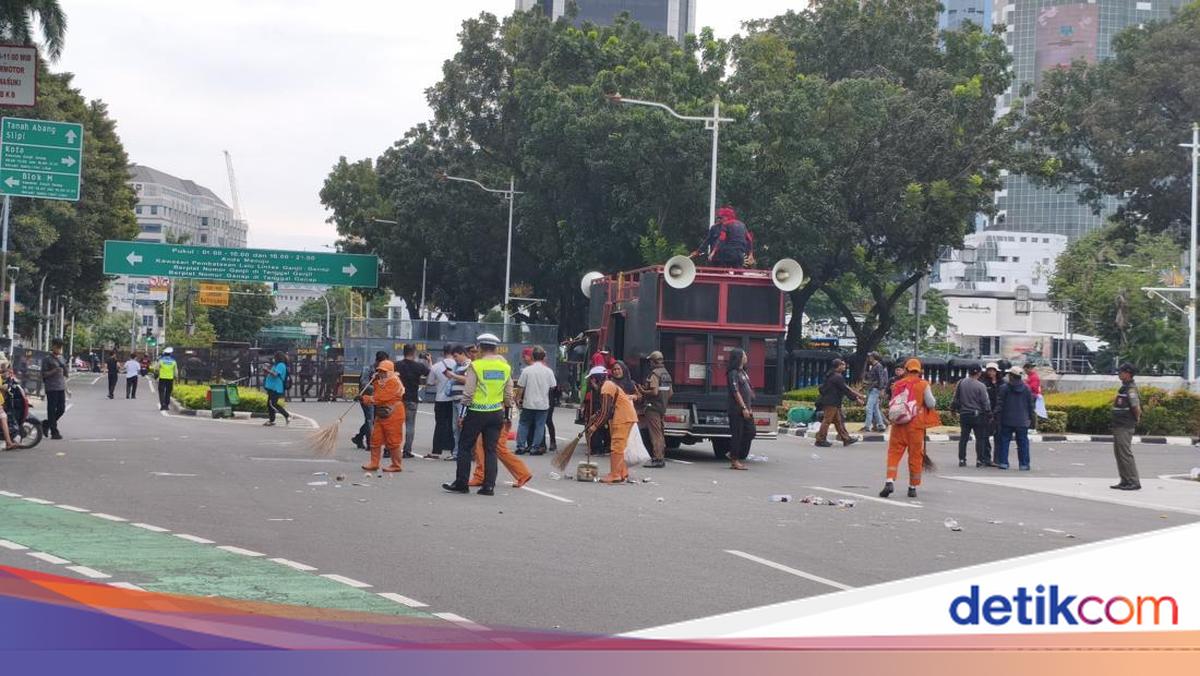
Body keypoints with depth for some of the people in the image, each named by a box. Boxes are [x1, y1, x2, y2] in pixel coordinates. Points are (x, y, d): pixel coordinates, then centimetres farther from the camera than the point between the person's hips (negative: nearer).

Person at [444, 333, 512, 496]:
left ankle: (461, 483, 8)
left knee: (465, 447, 7)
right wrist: (508, 415, 18)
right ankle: (489, 486, 5)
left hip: (476, 412, -4)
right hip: (497, 413, 4)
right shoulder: (505, 367, 4)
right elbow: (509, 395, 8)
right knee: (491, 450, 7)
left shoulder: (475, 366, -10)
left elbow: (468, 392, -12)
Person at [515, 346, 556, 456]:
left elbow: (520, 387, -5)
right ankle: (535, 447, 6)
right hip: (543, 404, 0)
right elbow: (553, 386, 4)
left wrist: (518, 398, 8)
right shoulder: (548, 371, -5)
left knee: (523, 424, 12)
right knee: (539, 426, 7)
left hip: (528, 403, 0)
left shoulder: (527, 370, -8)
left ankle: (520, 446, 10)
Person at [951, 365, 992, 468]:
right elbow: (986, 402, -7)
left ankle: (962, 460, 9)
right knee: (980, 438, 4)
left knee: (963, 438, 9)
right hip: (977, 415, -4)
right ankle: (980, 460, 2)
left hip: (964, 414, 4)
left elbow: (956, 398, 6)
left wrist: (954, 408, 19)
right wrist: (989, 415, 1)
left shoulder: (961, 383, -1)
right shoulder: (981, 386, -12)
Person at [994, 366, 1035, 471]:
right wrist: (1031, 419, 15)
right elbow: (1031, 405, 8)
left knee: (1004, 441, 5)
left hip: (1007, 421, -2)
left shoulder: (1004, 388, -5)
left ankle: (1003, 462, 3)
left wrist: (997, 418, 0)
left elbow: (999, 405, -5)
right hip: (1022, 422, 2)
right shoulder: (1026, 389, 4)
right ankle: (1024, 464, 6)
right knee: (1023, 442, 6)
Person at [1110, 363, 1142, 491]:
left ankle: (1134, 482, -6)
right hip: (1119, 427, 10)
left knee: (1126, 454, -9)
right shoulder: (1124, 387, 15)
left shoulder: (1131, 389, -17)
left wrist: (1137, 419, -9)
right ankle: (1125, 481, 17)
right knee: (1119, 454, 13)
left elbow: (1136, 407, -23)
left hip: (1125, 427, -10)